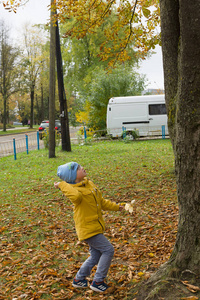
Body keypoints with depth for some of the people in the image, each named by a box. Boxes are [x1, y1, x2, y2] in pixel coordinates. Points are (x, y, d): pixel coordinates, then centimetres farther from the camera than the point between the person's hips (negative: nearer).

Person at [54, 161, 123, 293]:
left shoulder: (90, 184, 7)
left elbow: (101, 201, 20)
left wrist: (116, 207, 26)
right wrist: (62, 185, -36)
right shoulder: (75, 190, -21)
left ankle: (79, 279, 32)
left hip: (95, 226, 9)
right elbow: (76, 195, -50)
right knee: (108, 250, -7)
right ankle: (98, 282, 5)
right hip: (88, 229, -9)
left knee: (96, 255, 18)